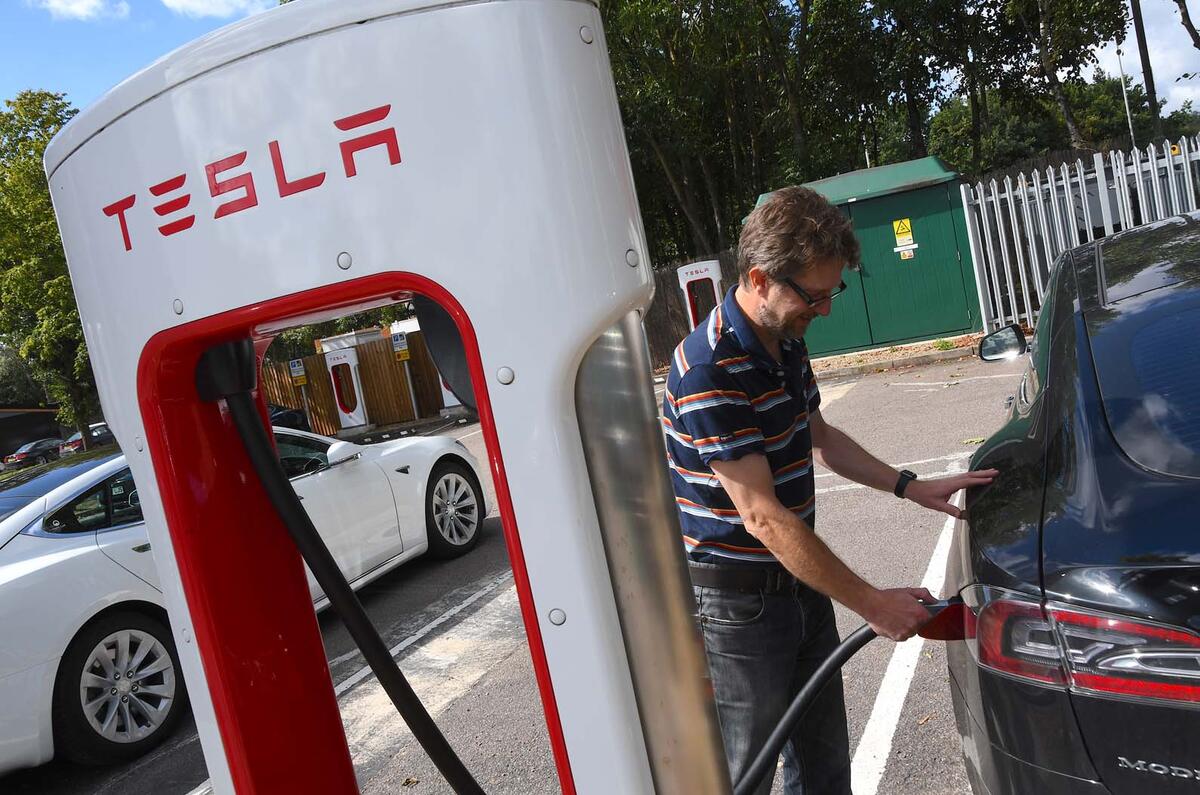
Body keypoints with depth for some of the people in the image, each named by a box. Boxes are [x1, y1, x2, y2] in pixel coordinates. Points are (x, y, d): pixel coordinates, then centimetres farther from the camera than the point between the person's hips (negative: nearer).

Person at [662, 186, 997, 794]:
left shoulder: (787, 340, 4)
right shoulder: (709, 369, -27)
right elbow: (763, 516, -27)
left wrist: (910, 487, 10)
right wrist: (872, 604, -22)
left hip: (798, 581, 8)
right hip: (735, 603, -8)